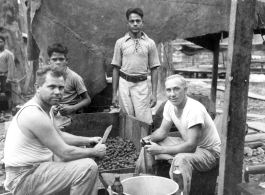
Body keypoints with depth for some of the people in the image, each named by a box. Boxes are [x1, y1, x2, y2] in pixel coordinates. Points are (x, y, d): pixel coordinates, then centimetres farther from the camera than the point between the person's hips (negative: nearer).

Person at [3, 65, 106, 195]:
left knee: (88, 165, 16)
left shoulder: (39, 109, 9)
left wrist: (87, 140, 10)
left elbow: (59, 135, 20)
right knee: (88, 167, -23)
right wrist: (95, 152, -9)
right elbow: (65, 153, -22)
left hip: (32, 170, 10)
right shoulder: (35, 115, -23)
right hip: (24, 178, -10)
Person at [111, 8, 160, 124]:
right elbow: (116, 68, 6)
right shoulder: (120, 42, 4)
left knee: (144, 122, -5)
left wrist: (154, 93, -2)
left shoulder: (150, 43, 3)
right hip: (124, 84, 1)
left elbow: (154, 70, 4)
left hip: (141, 84, -1)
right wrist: (114, 94, 3)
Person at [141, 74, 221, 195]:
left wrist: (160, 150, -36)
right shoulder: (169, 105, -6)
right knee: (150, 146, -2)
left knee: (181, 159, -38)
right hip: (187, 143, 8)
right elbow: (162, 131, 4)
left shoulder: (195, 110, -30)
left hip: (209, 151, -8)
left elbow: (191, 145, -33)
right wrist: (149, 138, -18)